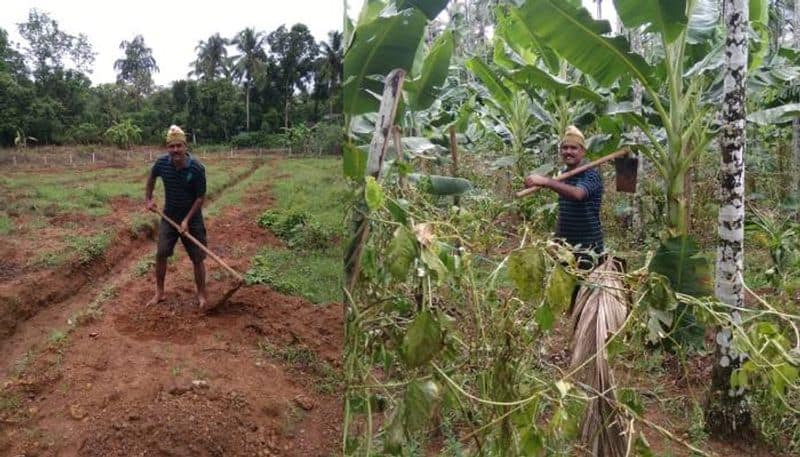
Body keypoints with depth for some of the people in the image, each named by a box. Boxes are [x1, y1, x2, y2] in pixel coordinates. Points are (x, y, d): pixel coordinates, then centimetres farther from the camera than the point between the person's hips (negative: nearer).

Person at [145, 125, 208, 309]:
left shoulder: (197, 168, -23)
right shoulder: (162, 163, -13)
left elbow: (200, 197, -15)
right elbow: (151, 177, 12)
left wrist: (187, 220, -18)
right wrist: (148, 199, 7)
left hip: (192, 218, -3)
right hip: (169, 216, 3)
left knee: (197, 258, 2)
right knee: (160, 255, 4)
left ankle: (201, 294, 18)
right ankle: (159, 293, 21)